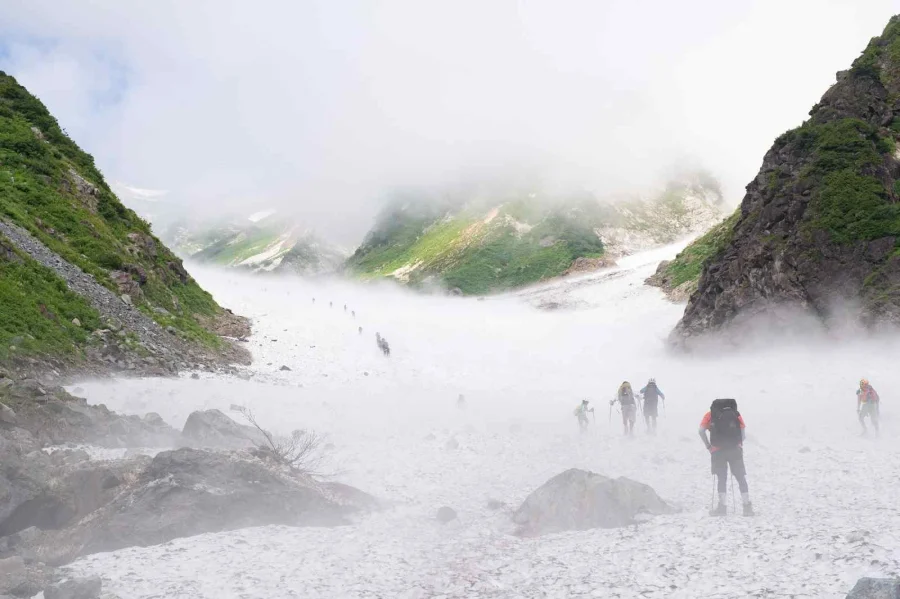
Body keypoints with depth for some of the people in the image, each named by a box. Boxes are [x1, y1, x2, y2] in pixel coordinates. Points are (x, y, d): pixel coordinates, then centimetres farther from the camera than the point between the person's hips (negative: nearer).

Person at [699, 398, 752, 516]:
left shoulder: (710, 415, 11)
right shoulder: (736, 414, 14)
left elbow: (701, 431, -1)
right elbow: (742, 431, 2)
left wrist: (709, 446, 5)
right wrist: (740, 446, 12)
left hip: (718, 452, -1)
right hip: (735, 450, 1)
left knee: (722, 478, 8)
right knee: (741, 478, 9)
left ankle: (722, 507, 5)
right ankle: (747, 506, 8)